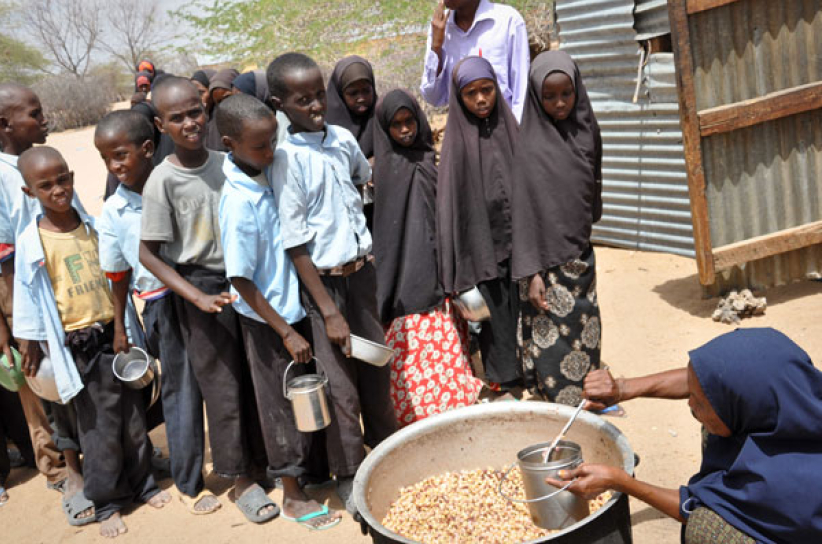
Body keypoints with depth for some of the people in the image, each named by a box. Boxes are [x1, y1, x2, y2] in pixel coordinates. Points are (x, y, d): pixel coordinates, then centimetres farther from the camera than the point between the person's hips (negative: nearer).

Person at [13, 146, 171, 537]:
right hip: (77, 346, -3)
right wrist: (45, 354, -6)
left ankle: (142, 484, 31)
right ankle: (106, 503, 22)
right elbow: (32, 305, -6)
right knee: (100, 427, 5)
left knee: (134, 417, 12)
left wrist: (124, 329, 10)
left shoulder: (94, 226, 3)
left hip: (115, 334, 4)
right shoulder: (32, 243, -9)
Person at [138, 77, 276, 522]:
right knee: (222, 388, 4)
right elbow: (148, 253, -11)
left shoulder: (225, 162, -1)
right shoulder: (163, 181, -13)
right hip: (203, 288, -4)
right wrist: (198, 297, -17)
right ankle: (239, 478, 21)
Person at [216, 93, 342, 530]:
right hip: (266, 318, -7)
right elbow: (241, 281, -22)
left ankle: (310, 468, 41)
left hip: (292, 305, 7)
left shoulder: (266, 172, -4)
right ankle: (293, 496, 27)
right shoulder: (239, 202, -27)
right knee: (282, 405, 9)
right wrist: (286, 332, -18)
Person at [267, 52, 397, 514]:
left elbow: (369, 176, 27)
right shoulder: (287, 158, -16)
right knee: (342, 388, 3)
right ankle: (351, 477, 23)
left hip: (363, 270, 6)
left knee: (377, 367, 17)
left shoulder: (343, 138, 1)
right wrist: (328, 311, -16)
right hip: (324, 281, -6)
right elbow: (295, 245, -16)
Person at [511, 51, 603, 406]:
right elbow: (524, 210, -14)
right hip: (548, 260, -6)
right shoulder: (530, 144, -13)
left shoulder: (585, 127, 4)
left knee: (585, 336, 15)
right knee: (553, 345, -2)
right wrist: (531, 273, -17)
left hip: (580, 254, 6)